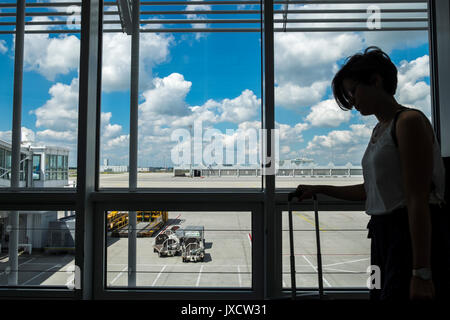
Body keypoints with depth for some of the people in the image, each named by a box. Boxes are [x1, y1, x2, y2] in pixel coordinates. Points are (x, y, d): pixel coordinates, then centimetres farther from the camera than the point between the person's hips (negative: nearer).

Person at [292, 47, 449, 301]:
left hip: (415, 237, -8)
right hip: (384, 236, 8)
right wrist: (320, 189, 19)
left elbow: (418, 200, -18)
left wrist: (421, 273, -20)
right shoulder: (379, 130, 14)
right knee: (380, 293, 14)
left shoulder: (409, 121, -12)